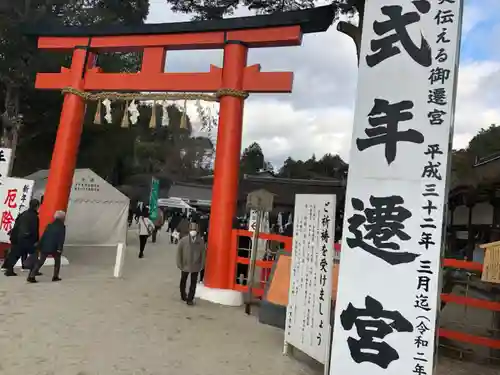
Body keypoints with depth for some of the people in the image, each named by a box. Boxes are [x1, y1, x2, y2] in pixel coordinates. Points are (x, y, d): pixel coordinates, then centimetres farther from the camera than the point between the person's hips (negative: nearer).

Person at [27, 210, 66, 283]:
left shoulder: (49, 225, 13)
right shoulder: (62, 227, -2)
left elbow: (43, 236, 11)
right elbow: (61, 239, -11)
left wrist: (40, 246, 13)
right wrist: (60, 248, -14)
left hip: (45, 246, 4)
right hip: (54, 248, -4)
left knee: (40, 261, 9)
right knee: (57, 260, 16)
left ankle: (31, 276, 0)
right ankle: (55, 276, 13)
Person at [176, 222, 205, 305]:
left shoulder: (201, 241, -13)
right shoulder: (183, 240, -16)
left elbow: (203, 253, -3)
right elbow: (179, 252, -7)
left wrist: (201, 265, 0)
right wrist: (179, 264, -4)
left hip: (196, 266, 0)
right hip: (185, 265, 0)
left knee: (193, 283, 2)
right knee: (183, 281, 19)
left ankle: (190, 299, 13)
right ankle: (183, 296, 40)